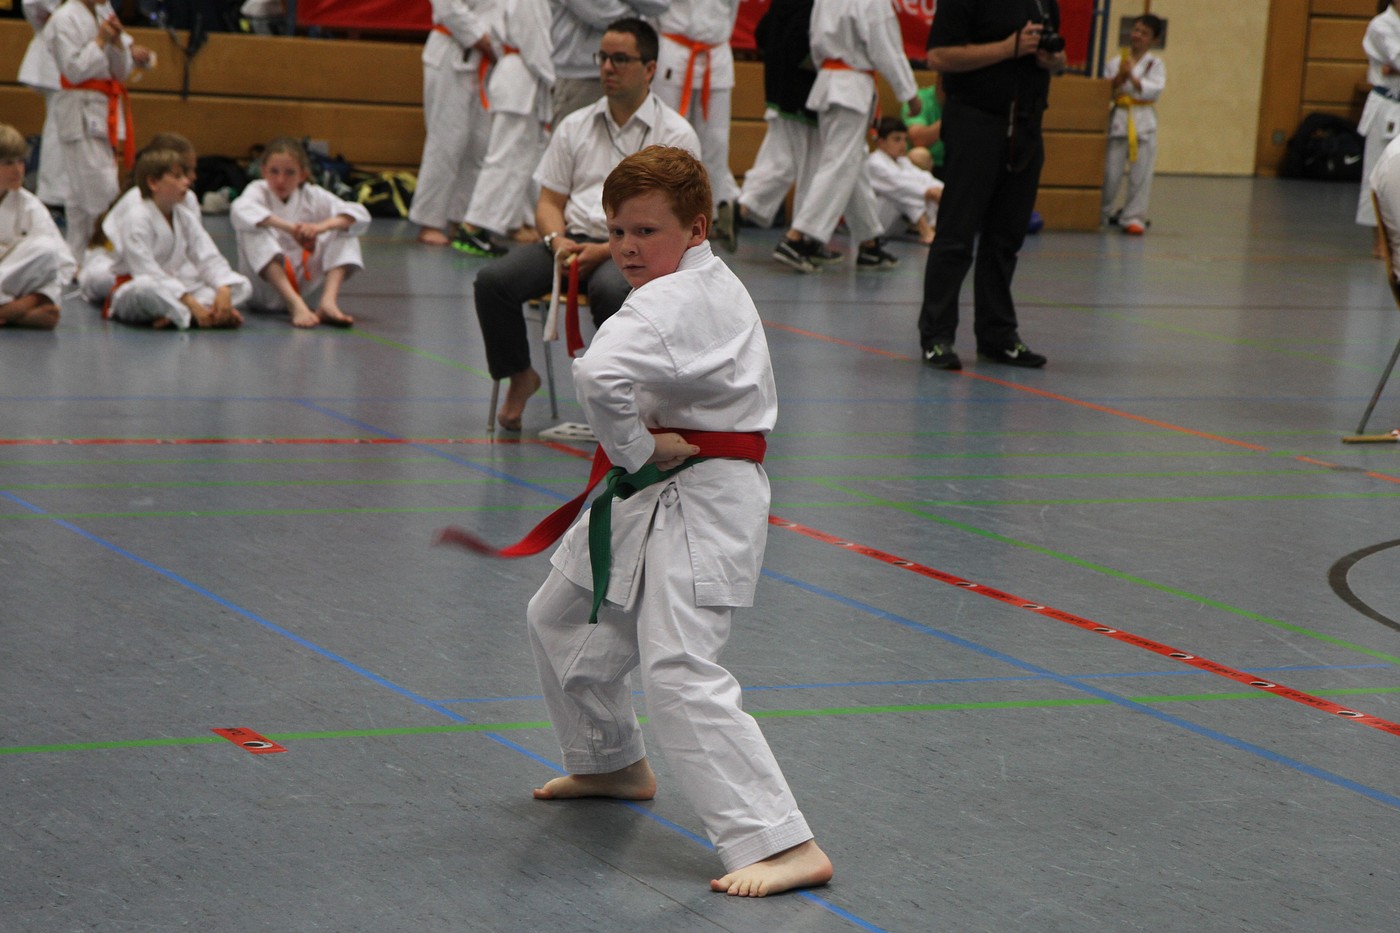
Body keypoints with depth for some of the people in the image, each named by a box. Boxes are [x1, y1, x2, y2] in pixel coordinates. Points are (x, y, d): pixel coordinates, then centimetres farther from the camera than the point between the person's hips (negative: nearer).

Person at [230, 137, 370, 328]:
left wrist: (321, 226, -33)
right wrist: (289, 227, -42)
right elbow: (240, 211, -34)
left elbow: (360, 216, -14)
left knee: (344, 231, -9)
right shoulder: (258, 190, -7)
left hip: (301, 281, 3)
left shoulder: (312, 196, -1)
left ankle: (328, 302, -29)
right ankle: (295, 305, -39)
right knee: (253, 231, -29)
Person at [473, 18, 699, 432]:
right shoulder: (575, 127, 16)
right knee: (493, 281, -22)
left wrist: (605, 251, -17)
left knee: (611, 290, -40)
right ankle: (520, 376, 2)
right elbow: (549, 201, 15)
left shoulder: (676, 135, 2)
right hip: (572, 240, 4)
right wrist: (558, 240, -9)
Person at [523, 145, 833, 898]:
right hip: (652, 497, 11)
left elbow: (601, 375, -40)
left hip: (697, 504, -11)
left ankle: (785, 846, -22)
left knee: (678, 672, -20)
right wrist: (638, 449, 12)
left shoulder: (671, 302, -22)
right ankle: (613, 763, 46)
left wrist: (633, 449, -24)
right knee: (560, 619, 25)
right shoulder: (716, 285, 10)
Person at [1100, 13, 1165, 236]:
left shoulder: (1155, 64, 6)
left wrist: (1132, 77, -18)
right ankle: (1100, 215, 16)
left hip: (1143, 121, -1)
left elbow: (1155, 90, -9)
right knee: (1110, 171, 1)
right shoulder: (1115, 63, 9)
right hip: (1118, 119, 1)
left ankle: (1134, 217, 8)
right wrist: (1118, 78, -13)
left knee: (1141, 174, 0)